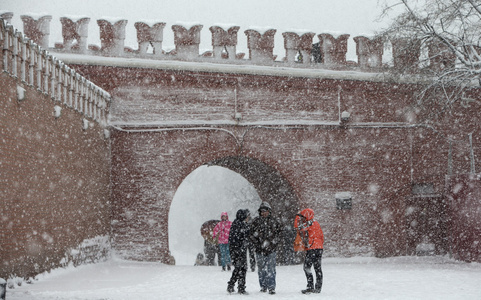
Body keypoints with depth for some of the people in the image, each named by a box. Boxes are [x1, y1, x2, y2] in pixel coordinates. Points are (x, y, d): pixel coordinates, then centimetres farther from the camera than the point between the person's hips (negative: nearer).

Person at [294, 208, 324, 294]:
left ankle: (310, 287, -11)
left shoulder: (309, 224, -11)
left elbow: (297, 226, -22)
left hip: (312, 249, -9)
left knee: (307, 267, -6)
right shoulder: (316, 223, 16)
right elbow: (322, 236, 20)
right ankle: (318, 288, 14)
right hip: (320, 248, 9)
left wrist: (297, 217, -6)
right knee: (318, 268, 11)